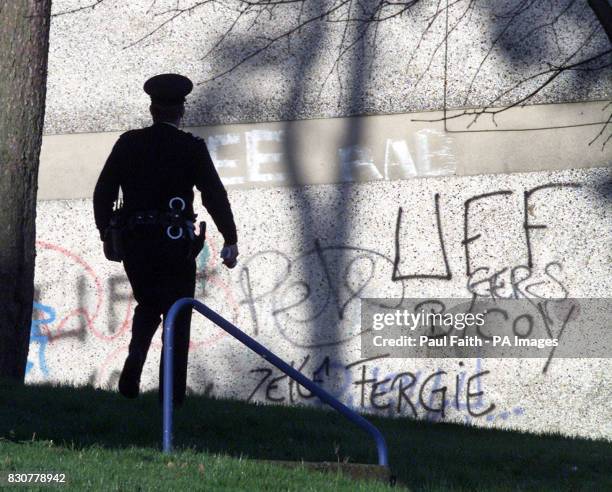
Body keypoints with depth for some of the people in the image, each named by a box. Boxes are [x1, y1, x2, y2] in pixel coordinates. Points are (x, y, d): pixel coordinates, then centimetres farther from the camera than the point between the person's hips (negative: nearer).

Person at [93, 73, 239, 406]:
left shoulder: (127, 144, 4)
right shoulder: (191, 148, -4)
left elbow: (103, 193, 5)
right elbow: (215, 195, -7)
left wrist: (106, 233, 17)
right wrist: (230, 240, 0)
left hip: (133, 241, 3)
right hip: (175, 243, -3)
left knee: (147, 306, 23)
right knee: (177, 317, 5)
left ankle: (135, 360, -3)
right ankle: (172, 394, 1)